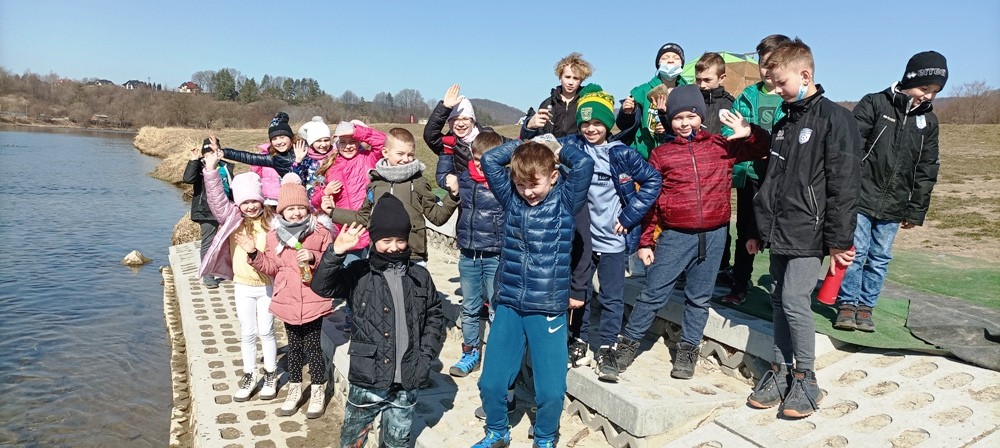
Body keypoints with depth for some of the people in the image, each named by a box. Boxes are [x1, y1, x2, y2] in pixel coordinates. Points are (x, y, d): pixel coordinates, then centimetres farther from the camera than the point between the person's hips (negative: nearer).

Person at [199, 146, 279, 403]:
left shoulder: (271, 221, -8)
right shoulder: (233, 218, -4)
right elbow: (216, 198, -18)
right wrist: (211, 168, -28)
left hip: (267, 286, -2)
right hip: (242, 287, 2)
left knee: (266, 331, 8)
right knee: (247, 333, 11)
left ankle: (271, 375, 24)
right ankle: (249, 376, 26)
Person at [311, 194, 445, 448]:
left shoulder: (420, 276, 4)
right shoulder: (359, 274, -3)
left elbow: (435, 317, 9)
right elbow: (322, 286, -14)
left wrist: (426, 356, 0)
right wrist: (337, 252, -27)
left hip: (407, 382, 2)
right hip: (367, 379, -2)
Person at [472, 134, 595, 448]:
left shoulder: (565, 201, -3)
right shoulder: (512, 198, 4)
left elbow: (584, 164, -18)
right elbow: (490, 160, -2)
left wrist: (557, 149, -1)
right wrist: (525, 143, 2)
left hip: (548, 312, -3)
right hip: (508, 307, 3)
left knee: (551, 390, 1)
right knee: (491, 382, 7)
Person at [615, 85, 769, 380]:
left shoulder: (721, 146, 7)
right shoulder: (660, 154, 4)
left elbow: (763, 150, 14)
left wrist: (750, 133, -8)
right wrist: (645, 241, 2)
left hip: (714, 234, 2)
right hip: (675, 235, -2)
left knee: (699, 297, 11)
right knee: (654, 293, 1)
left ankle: (688, 349, 26)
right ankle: (629, 343, 17)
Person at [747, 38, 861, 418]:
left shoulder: (834, 119, -9)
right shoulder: (784, 124, 15)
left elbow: (844, 185, -14)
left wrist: (840, 240, -16)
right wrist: (758, 229, 19)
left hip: (808, 234, -7)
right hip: (779, 233, 7)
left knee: (794, 301, -8)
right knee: (780, 301, 10)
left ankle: (806, 379, 8)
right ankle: (781, 372, 21)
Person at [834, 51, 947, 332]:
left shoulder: (928, 120, 10)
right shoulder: (874, 104, -4)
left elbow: (926, 171, 12)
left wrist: (915, 212, 10)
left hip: (893, 206, 4)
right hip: (860, 197, -4)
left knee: (880, 257, 8)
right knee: (856, 253, -2)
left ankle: (865, 306, 19)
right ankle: (848, 304, 11)